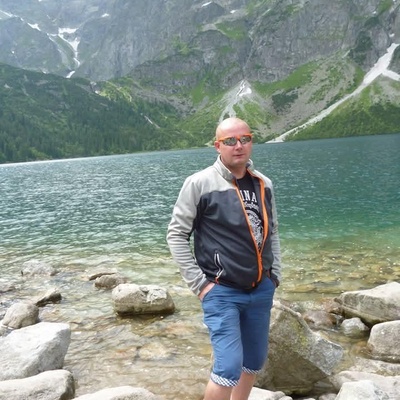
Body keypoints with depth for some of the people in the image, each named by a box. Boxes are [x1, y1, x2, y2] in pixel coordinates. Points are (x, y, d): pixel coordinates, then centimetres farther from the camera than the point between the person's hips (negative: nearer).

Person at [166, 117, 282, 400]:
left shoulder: (264, 184, 5)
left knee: (255, 361, 17)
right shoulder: (200, 183, -11)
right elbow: (176, 234, -8)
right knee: (229, 367, -9)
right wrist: (199, 283, -11)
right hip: (221, 292, -6)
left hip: (261, 290, 6)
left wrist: (275, 275, 9)